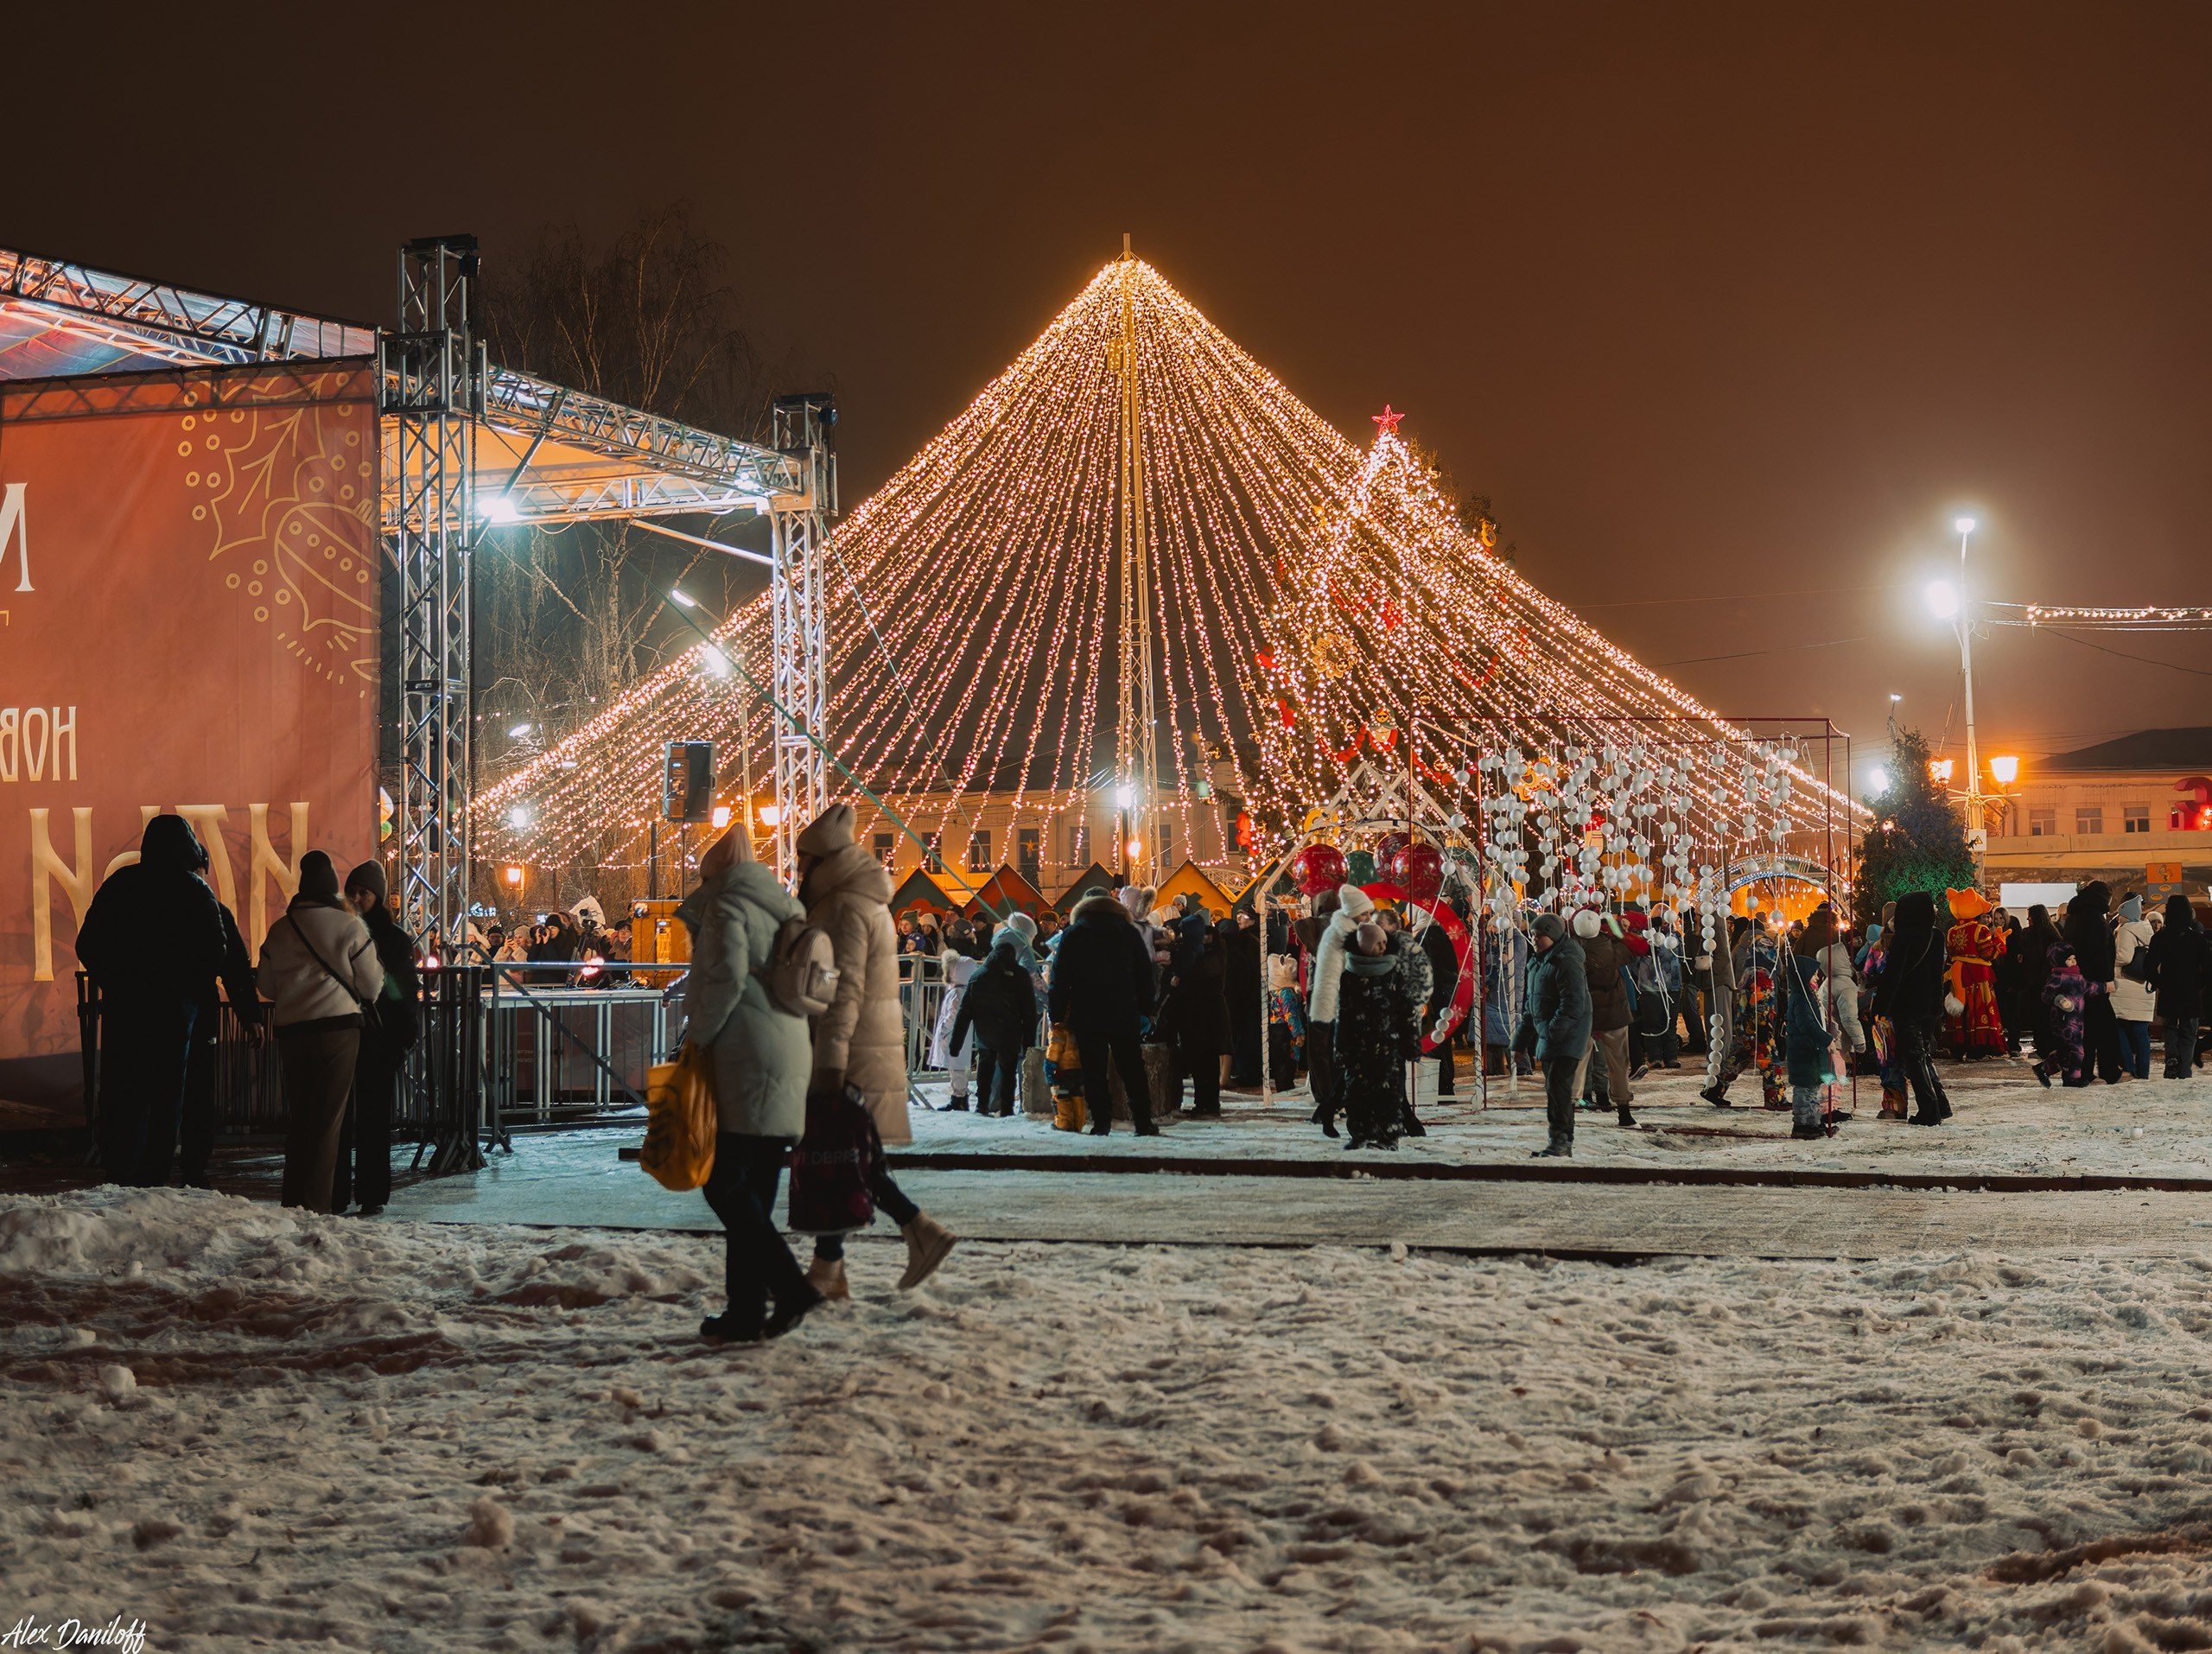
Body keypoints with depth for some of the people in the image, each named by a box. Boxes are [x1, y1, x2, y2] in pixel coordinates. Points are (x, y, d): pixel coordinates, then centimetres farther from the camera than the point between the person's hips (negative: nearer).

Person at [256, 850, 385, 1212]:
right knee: (328, 1118, -2)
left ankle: (293, 1200, 16)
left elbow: (266, 985, 17)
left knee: (297, 1117, 14)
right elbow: (372, 985, 2)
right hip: (338, 1027, -4)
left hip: (290, 1030, 4)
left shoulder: (280, 929, 8)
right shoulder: (349, 926, -4)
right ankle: (315, 1205, -6)